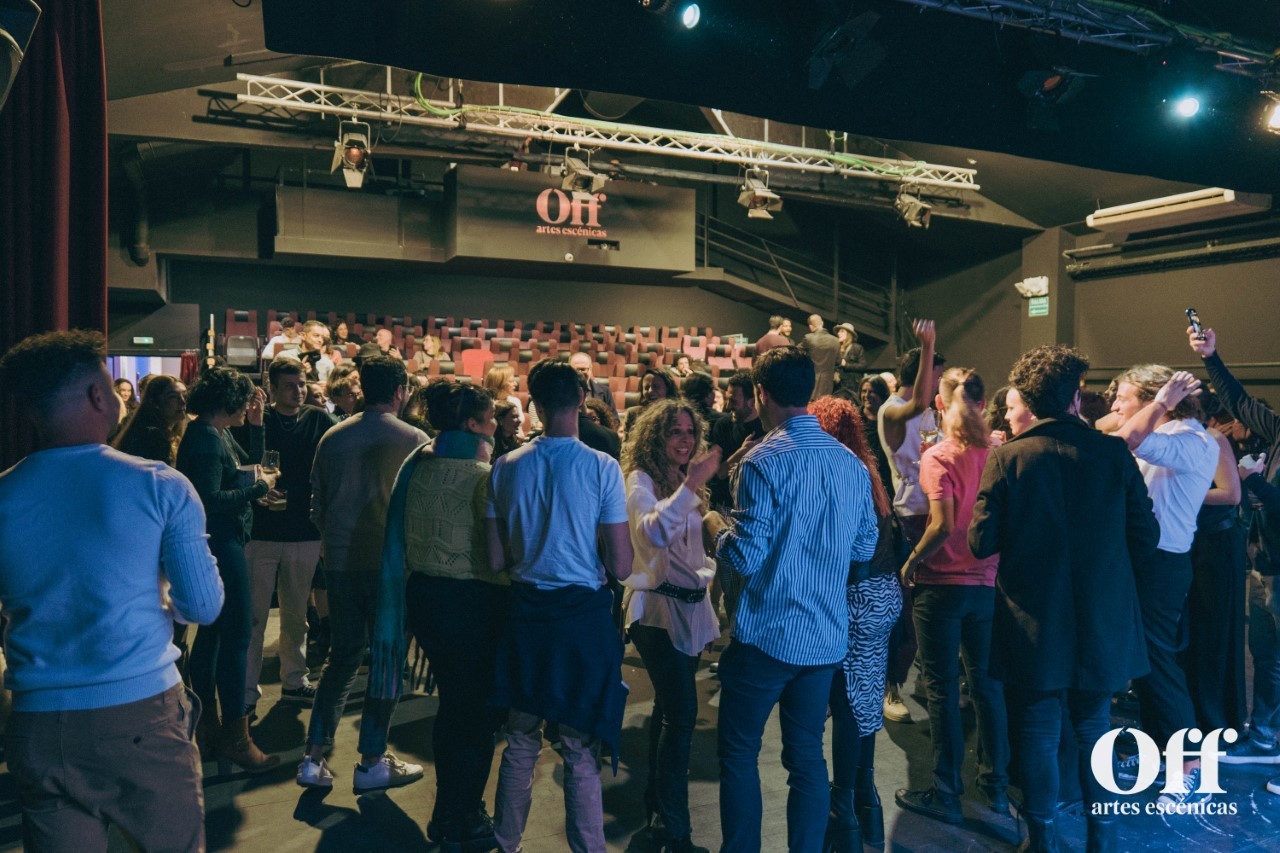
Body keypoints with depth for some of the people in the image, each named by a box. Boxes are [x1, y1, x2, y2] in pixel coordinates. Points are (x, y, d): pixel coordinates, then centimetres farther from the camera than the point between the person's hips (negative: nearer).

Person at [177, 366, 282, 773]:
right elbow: (209, 500, -26)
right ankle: (235, 737, 1)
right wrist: (259, 487, -16)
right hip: (219, 544, -11)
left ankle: (206, 725, 29)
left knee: (212, 632, 17)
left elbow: (251, 465, 15)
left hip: (223, 542, 11)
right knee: (236, 635, -6)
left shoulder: (218, 434, 11)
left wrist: (256, 424, 8)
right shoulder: (205, 439, -18)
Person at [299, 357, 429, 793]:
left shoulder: (332, 437, 4)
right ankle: (372, 763, 13)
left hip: (340, 561, 5)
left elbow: (316, 505, 10)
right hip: (390, 561, -4)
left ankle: (314, 758, 16)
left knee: (343, 655, 15)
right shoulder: (414, 440, -8)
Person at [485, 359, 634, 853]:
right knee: (580, 750, 7)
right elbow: (621, 567, -12)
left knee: (520, 741, 18)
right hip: (583, 613, -3)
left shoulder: (507, 467, -2)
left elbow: (496, 560, 2)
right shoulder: (602, 468, -12)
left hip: (525, 612, 4)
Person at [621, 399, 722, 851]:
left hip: (690, 607, 8)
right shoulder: (642, 480, -11)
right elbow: (653, 531, -31)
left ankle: (658, 803, 29)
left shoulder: (686, 481, 12)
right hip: (659, 609, -7)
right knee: (682, 714, -12)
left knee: (669, 709, 15)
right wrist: (690, 485, -36)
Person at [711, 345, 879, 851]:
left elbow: (746, 558, -18)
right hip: (826, 637, 6)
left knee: (738, 753, 10)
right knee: (807, 756, 15)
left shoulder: (764, 461, -16)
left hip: (766, 636, -5)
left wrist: (717, 528, 1)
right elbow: (864, 549, 9)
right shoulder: (852, 464, 3)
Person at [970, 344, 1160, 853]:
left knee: (1038, 734, 10)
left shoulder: (1007, 457, -12)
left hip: (1033, 622, -2)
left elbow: (981, 543, -11)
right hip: (1102, 622, 2)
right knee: (1095, 731, 18)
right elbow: (1145, 538, -3)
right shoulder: (1115, 453, -7)